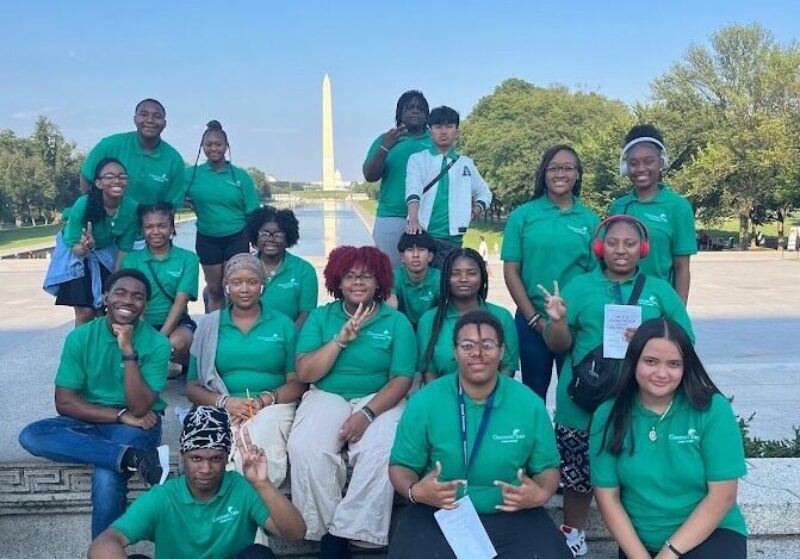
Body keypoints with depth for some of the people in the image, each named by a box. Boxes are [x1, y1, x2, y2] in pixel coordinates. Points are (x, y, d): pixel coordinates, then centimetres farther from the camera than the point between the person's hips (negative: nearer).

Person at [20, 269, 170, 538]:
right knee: (31, 435, -25)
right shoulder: (80, 337, -3)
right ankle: (133, 457, -33)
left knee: (106, 477, -33)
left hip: (138, 426, -4)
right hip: (89, 423, 4)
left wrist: (128, 351, -24)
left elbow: (139, 408, -18)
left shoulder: (156, 344, -10)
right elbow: (64, 402, -8)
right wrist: (121, 415, -16)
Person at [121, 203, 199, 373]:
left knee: (177, 343, -34)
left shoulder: (188, 259, 0)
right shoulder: (131, 260, 3)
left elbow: (180, 300, -10)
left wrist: (161, 336, -22)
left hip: (176, 324, -1)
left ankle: (180, 368, 1)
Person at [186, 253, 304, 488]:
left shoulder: (283, 325, 14)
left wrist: (263, 401, -11)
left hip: (271, 407, 0)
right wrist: (224, 402, -7)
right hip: (222, 408, 1)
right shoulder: (209, 326, 17)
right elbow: (192, 387, 13)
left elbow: (297, 383, 8)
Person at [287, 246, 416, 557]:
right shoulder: (320, 316, 7)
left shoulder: (397, 322, 2)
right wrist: (341, 338, -14)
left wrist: (367, 414, -20)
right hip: (327, 397, 1)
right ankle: (326, 531, -16)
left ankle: (347, 532, -20)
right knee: (305, 447, -29)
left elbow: (402, 379, -5)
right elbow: (304, 373, -2)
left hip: (379, 400, -1)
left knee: (380, 453, -32)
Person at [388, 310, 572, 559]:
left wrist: (542, 494, -15)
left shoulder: (530, 404, -2)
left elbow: (547, 468, 7)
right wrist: (415, 491, -21)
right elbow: (401, 465, 1)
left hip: (512, 515, 2)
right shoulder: (424, 401, -5)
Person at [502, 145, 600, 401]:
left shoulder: (590, 219, 3)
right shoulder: (522, 215, -1)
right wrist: (535, 319, -7)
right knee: (534, 391, 12)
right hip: (531, 321, -1)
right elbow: (511, 271, -3)